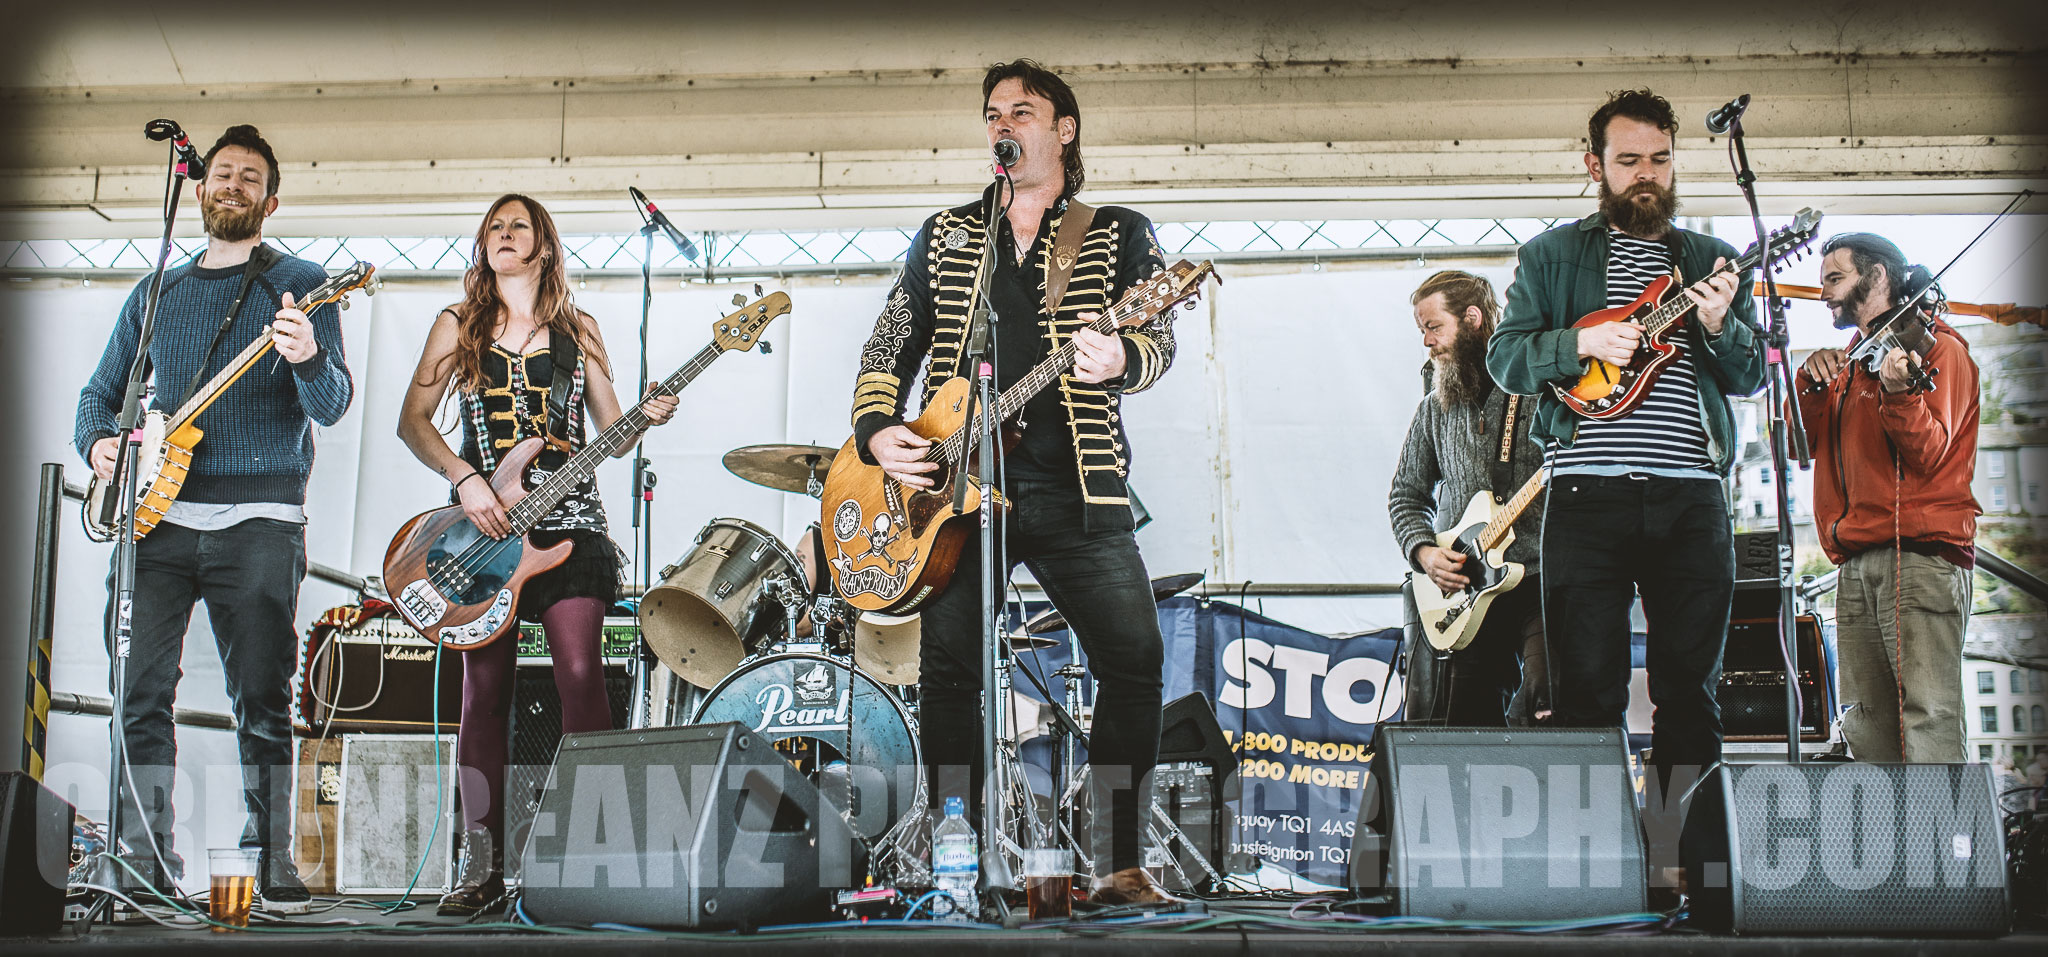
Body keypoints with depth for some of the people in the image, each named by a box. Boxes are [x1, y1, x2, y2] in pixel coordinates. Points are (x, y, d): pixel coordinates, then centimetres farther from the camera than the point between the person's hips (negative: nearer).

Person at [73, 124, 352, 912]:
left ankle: (272, 863, 5)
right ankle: (146, 862, 10)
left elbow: (332, 406, -7)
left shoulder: (299, 284, 4)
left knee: (262, 698, -3)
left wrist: (307, 359, -29)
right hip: (159, 515, 4)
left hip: (258, 518, -4)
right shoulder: (155, 294, 18)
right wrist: (98, 442, 1)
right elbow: (99, 393, 23)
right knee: (143, 690, 0)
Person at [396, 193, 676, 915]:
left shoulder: (577, 329, 13)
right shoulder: (458, 326, 12)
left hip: (567, 522, 0)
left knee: (580, 675, -13)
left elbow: (610, 432, 12)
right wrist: (464, 478, -10)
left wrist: (647, 417, -10)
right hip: (480, 524, 0)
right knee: (484, 690, -1)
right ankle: (483, 869, 5)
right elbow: (412, 420, 5)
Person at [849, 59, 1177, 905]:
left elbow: (1158, 337, -4)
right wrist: (876, 429, -2)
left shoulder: (1119, 234, 10)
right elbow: (890, 345, 17)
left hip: (1074, 487, -2)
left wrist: (1121, 360, -28)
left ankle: (1122, 864, -5)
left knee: (1134, 657, -13)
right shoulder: (945, 235, 18)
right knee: (948, 668, -1)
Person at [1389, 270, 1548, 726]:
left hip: (1542, 582, -4)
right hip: (1462, 591, 5)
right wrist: (1423, 551, 3)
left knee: (1544, 704, -25)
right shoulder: (1435, 408, 16)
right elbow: (1405, 496, 21)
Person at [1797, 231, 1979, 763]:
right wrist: (1812, 383, -4)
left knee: (1927, 714, -15)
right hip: (1857, 561, 8)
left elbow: (1927, 453, -11)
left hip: (1919, 554, -7)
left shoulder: (1938, 348, 3)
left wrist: (1898, 391, -29)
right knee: (1866, 724, 3)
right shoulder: (1849, 361, 26)